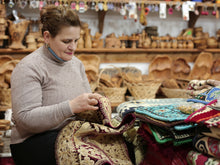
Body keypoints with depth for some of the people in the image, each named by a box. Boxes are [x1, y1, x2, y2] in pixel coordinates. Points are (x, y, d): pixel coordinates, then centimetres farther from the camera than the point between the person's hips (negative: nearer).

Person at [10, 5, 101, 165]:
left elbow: (84, 102, 17)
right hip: (32, 141, -7)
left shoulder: (76, 63, 12)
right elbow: (25, 119, -20)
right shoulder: (29, 68, -11)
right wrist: (71, 107, -31)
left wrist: (94, 103, -9)